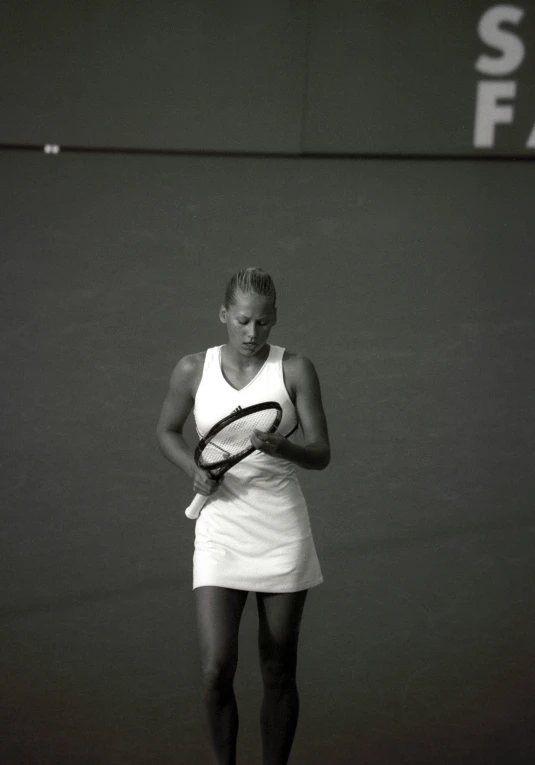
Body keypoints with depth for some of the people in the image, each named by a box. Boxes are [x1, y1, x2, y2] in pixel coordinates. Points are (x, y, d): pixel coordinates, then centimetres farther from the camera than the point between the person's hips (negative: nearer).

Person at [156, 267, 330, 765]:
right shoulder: (193, 370, -1)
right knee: (216, 670, -10)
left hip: (282, 533, 0)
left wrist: (281, 447, -25)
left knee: (278, 673, 7)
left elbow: (321, 454, -4)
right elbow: (167, 432, 14)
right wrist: (194, 470, -6)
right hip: (220, 532, 0)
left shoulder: (296, 369, -4)